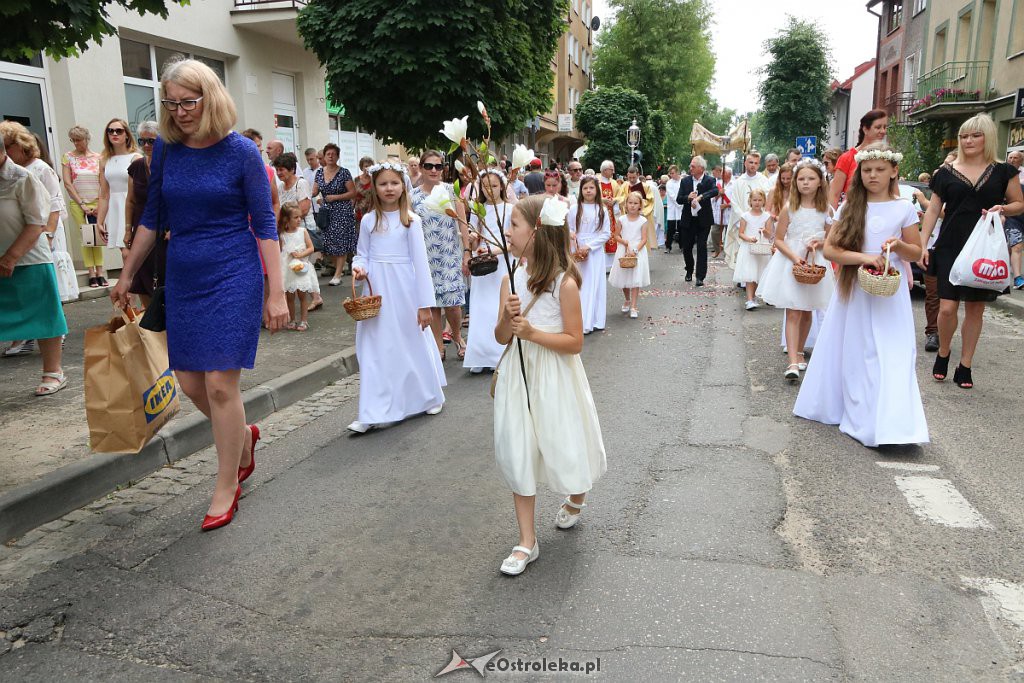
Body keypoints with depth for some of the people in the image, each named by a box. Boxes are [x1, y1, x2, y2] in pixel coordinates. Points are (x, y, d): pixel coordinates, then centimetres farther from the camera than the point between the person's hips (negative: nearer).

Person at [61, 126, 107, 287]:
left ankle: (100, 271, 0)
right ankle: (92, 273, -2)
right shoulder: (68, 157, 2)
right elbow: (67, 184, -1)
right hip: (77, 203, -1)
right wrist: (81, 204, -8)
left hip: (96, 203, 1)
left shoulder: (97, 158, 4)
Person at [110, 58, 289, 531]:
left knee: (220, 384, -4)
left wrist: (276, 294, -11)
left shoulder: (241, 152, -7)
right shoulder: (165, 149, 5)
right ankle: (243, 435, 36)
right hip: (183, 279, 5)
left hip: (233, 277, -5)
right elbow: (152, 218, 14)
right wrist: (126, 277, 18)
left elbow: (264, 225, -7)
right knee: (190, 383, 7)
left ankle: (226, 488, 12)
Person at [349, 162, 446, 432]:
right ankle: (373, 414, 8)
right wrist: (358, 268, -13)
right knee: (375, 349, 3)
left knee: (412, 343, 10)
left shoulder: (411, 220, -4)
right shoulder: (368, 220, 4)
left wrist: (425, 304, -9)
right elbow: (363, 254, 12)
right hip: (376, 290, 3)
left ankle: (428, 396, 33)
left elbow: (420, 261, -6)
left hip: (403, 289, -2)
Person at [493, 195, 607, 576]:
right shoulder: (511, 280, 0)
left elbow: (575, 342, -13)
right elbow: (500, 338, 3)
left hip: (554, 378, -4)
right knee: (519, 455, 6)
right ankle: (527, 542, 18)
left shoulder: (564, 283, -15)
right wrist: (508, 319, -18)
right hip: (518, 376, 5)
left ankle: (574, 501, 46)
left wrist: (532, 332, -24)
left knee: (566, 452, 10)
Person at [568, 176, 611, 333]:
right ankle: (579, 322, 4)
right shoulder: (574, 209, 2)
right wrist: (576, 248, -11)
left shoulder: (602, 210, 2)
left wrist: (589, 246, -11)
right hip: (577, 252, 0)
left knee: (595, 284, 2)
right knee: (579, 285, 0)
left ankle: (594, 321, 9)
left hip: (595, 252, 0)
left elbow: (606, 234, -2)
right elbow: (569, 230, 3)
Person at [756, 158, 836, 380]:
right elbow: (779, 240, -4)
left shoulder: (826, 210, 2)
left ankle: (799, 352, 31)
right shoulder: (789, 209, -4)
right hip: (790, 262, -3)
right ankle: (793, 362, -15)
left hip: (816, 264, 3)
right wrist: (794, 257, -18)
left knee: (806, 312, 13)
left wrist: (820, 243, -11)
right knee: (793, 313, -9)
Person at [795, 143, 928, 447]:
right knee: (852, 352, 8)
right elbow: (829, 249, -5)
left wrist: (899, 245, -13)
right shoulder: (850, 207, 3)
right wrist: (863, 257, -18)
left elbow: (916, 252, 8)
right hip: (853, 290, 1)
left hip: (889, 292, -1)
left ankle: (885, 424, 0)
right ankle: (847, 410, 23)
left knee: (889, 356, -5)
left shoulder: (904, 209, 1)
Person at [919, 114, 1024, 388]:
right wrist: (922, 245, -1)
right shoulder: (946, 172, 5)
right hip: (950, 248, -1)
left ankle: (965, 366, 15)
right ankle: (942, 354, 17)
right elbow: (933, 210, 6)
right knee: (947, 308, -9)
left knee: (975, 309, 5)